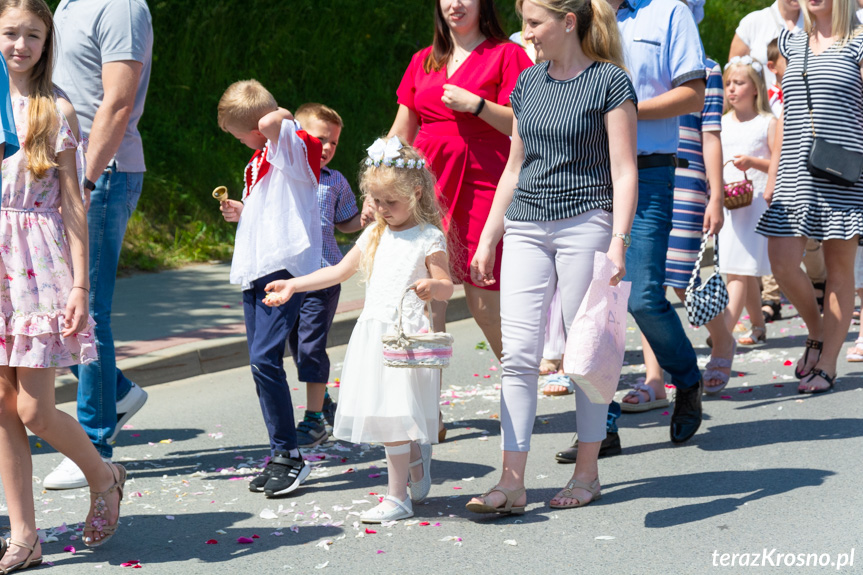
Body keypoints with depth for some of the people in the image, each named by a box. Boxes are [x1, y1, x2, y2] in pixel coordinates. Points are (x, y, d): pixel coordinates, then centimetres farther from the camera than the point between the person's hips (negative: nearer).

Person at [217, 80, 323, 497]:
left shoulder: (295, 147, -8)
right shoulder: (258, 160, 21)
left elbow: (270, 125, -30)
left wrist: (282, 116, -9)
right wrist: (241, 213, 13)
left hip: (286, 266, -10)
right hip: (255, 269, 10)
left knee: (265, 359, -16)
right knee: (261, 362, 7)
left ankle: (290, 456, -9)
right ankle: (280, 457, 13)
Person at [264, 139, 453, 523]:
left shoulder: (428, 237, -4)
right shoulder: (374, 235, 15)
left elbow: (446, 288, -7)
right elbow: (339, 271, 22)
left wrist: (431, 286, -29)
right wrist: (292, 286, 19)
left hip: (405, 333, -6)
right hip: (372, 332, 6)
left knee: (391, 417, -10)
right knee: (384, 415, 7)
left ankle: (397, 498, -3)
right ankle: (418, 465, 30)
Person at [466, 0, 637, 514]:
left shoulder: (609, 81, -4)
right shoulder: (529, 82, 13)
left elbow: (624, 171, -7)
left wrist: (619, 241, -17)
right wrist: (488, 238, 17)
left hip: (584, 225, -5)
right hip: (526, 226, 5)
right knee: (519, 353, -3)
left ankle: (587, 472, 15)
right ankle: (513, 482, -3)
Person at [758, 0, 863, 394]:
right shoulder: (793, 44, 15)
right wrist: (772, 174, 16)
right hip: (795, 171, 4)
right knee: (782, 263, -6)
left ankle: (828, 364, 11)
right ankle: (816, 332, 21)